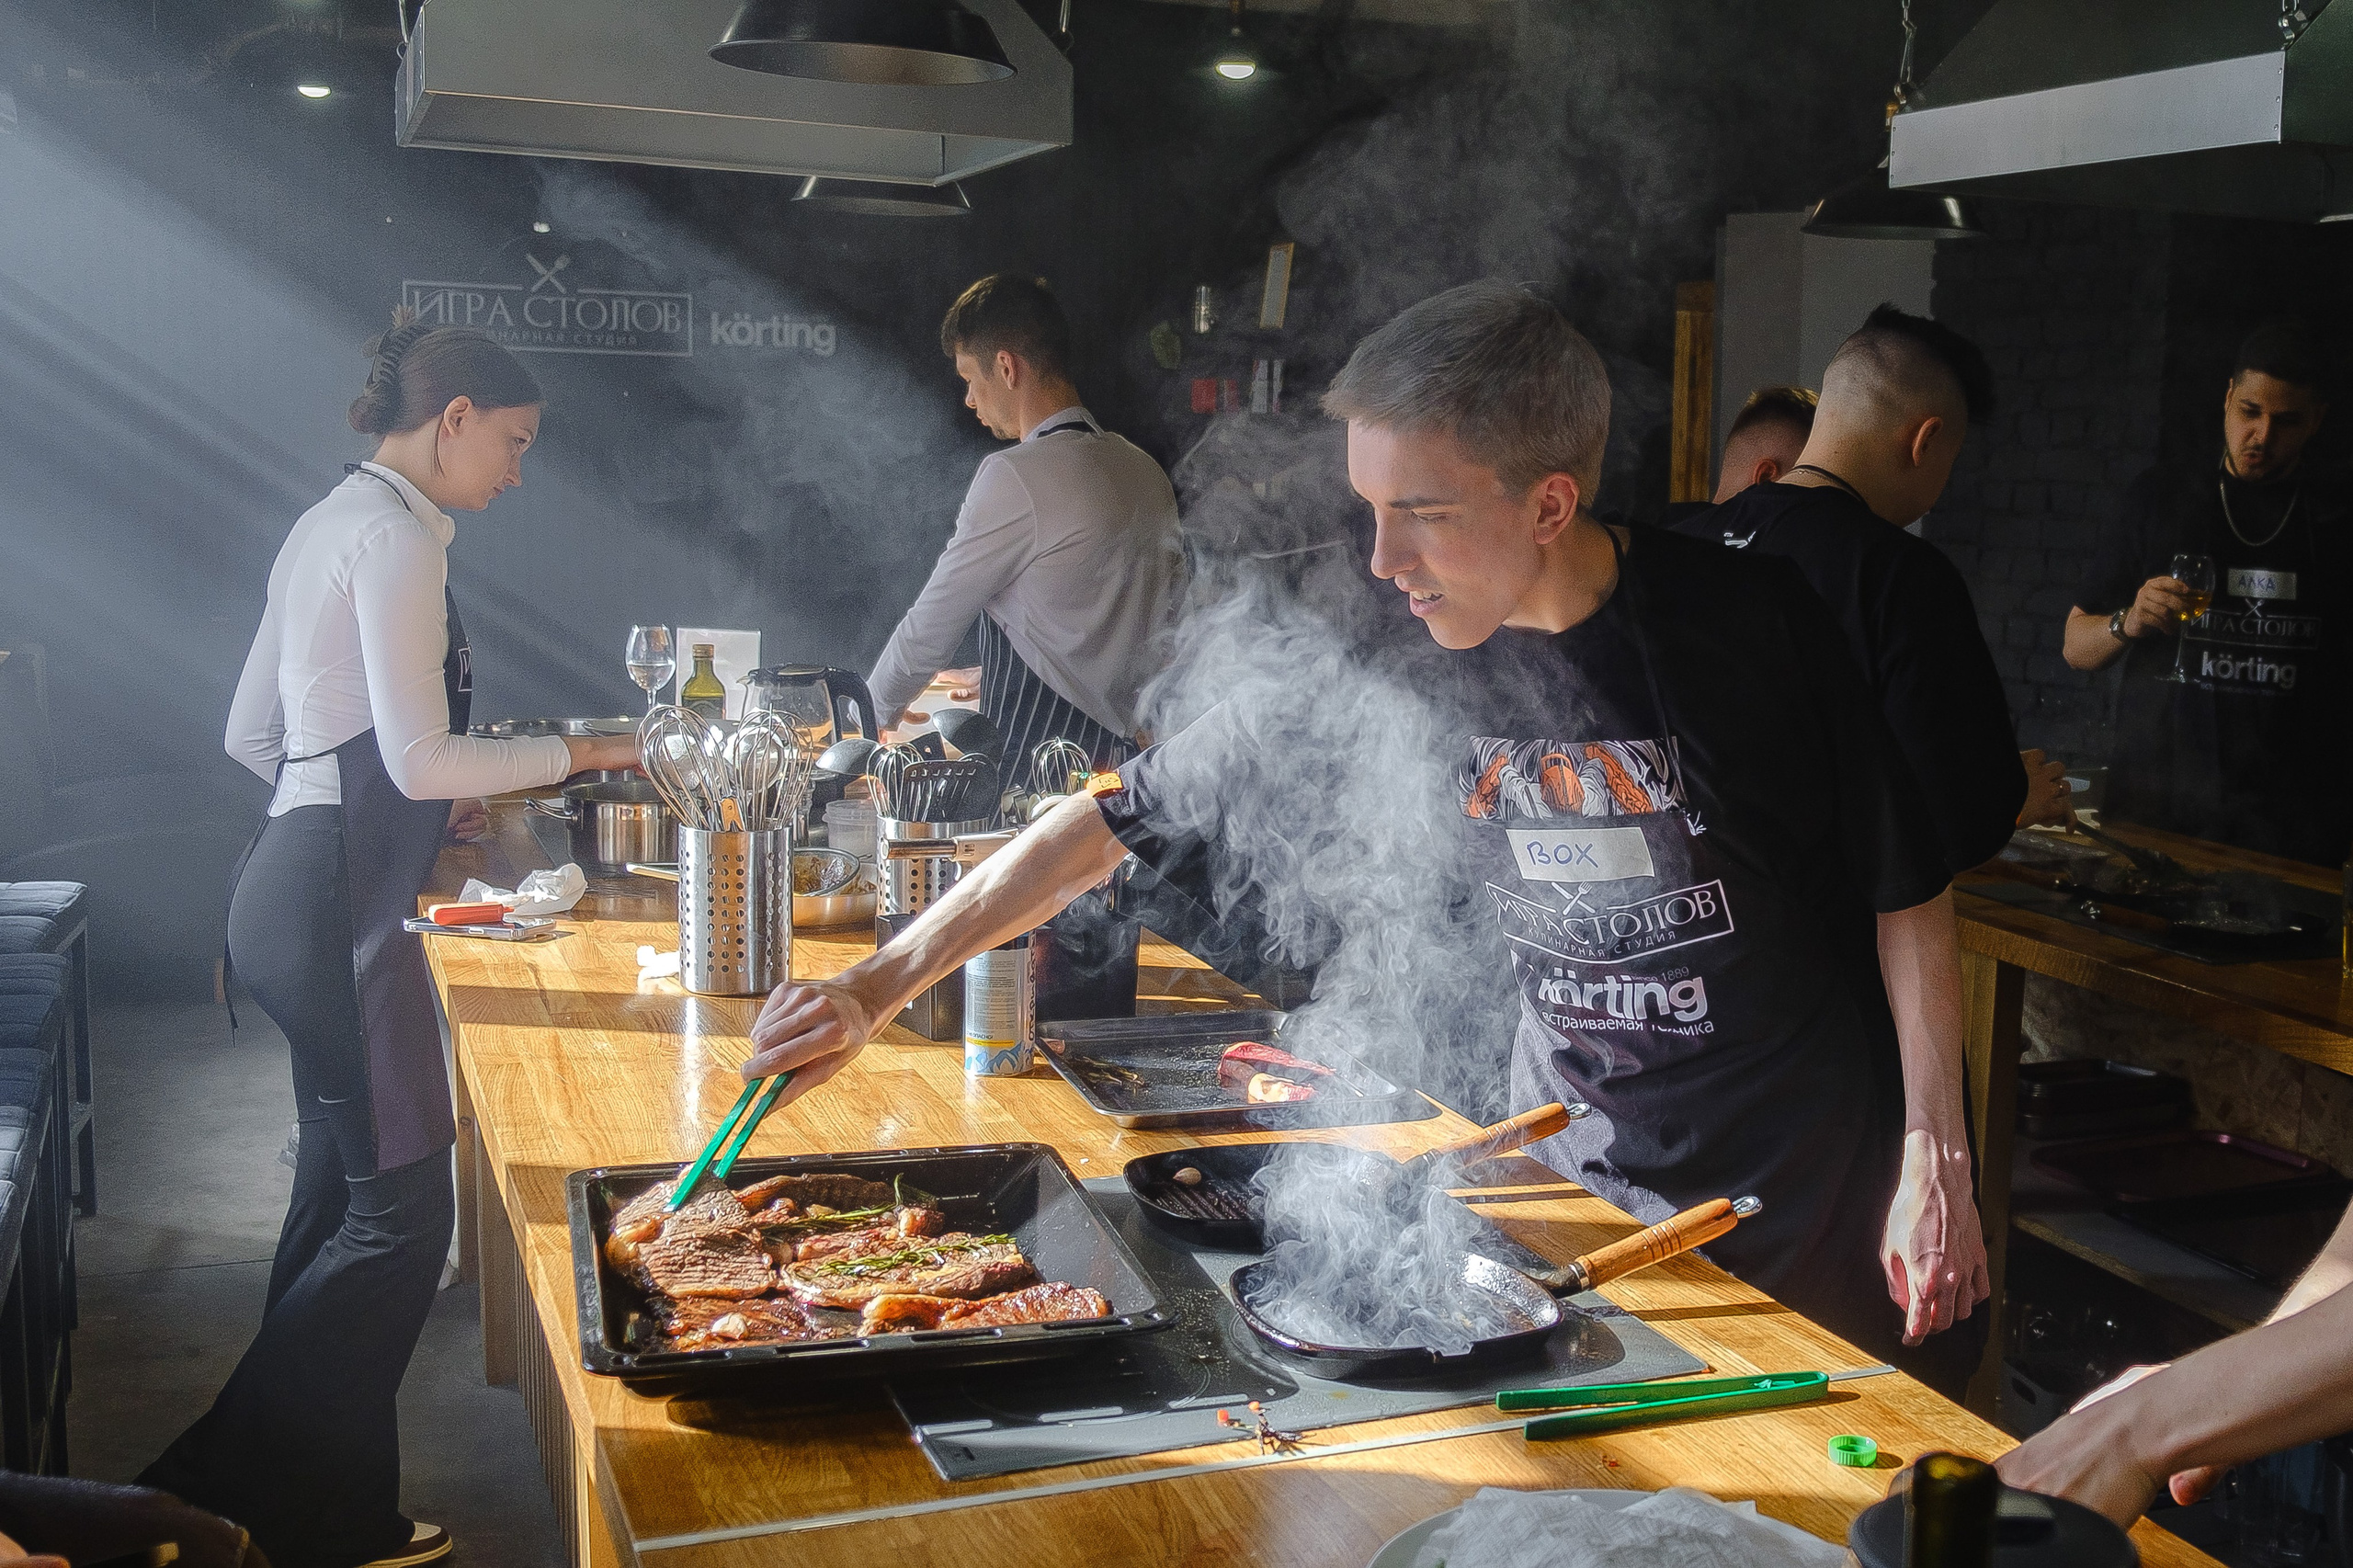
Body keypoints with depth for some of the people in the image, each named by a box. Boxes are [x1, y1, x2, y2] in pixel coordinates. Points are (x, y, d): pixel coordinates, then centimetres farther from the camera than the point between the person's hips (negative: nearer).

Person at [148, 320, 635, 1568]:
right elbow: (421, 757, -19)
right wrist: (582, 750, -8)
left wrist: (418, 802, 20)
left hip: (295, 889, 11)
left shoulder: (332, 522, 17)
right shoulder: (395, 536, -14)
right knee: (400, 1209, -4)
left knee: (344, 1196, 15)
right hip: (337, 908, -11)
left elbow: (253, 736, 19)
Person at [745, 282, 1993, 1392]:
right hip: (1577, 1181, 2)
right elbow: (1127, 814, -6)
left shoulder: (1749, 621, -17)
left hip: (1818, 1190, -1)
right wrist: (877, 986, -9)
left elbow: (1907, 893, -6)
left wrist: (1936, 1161, -6)